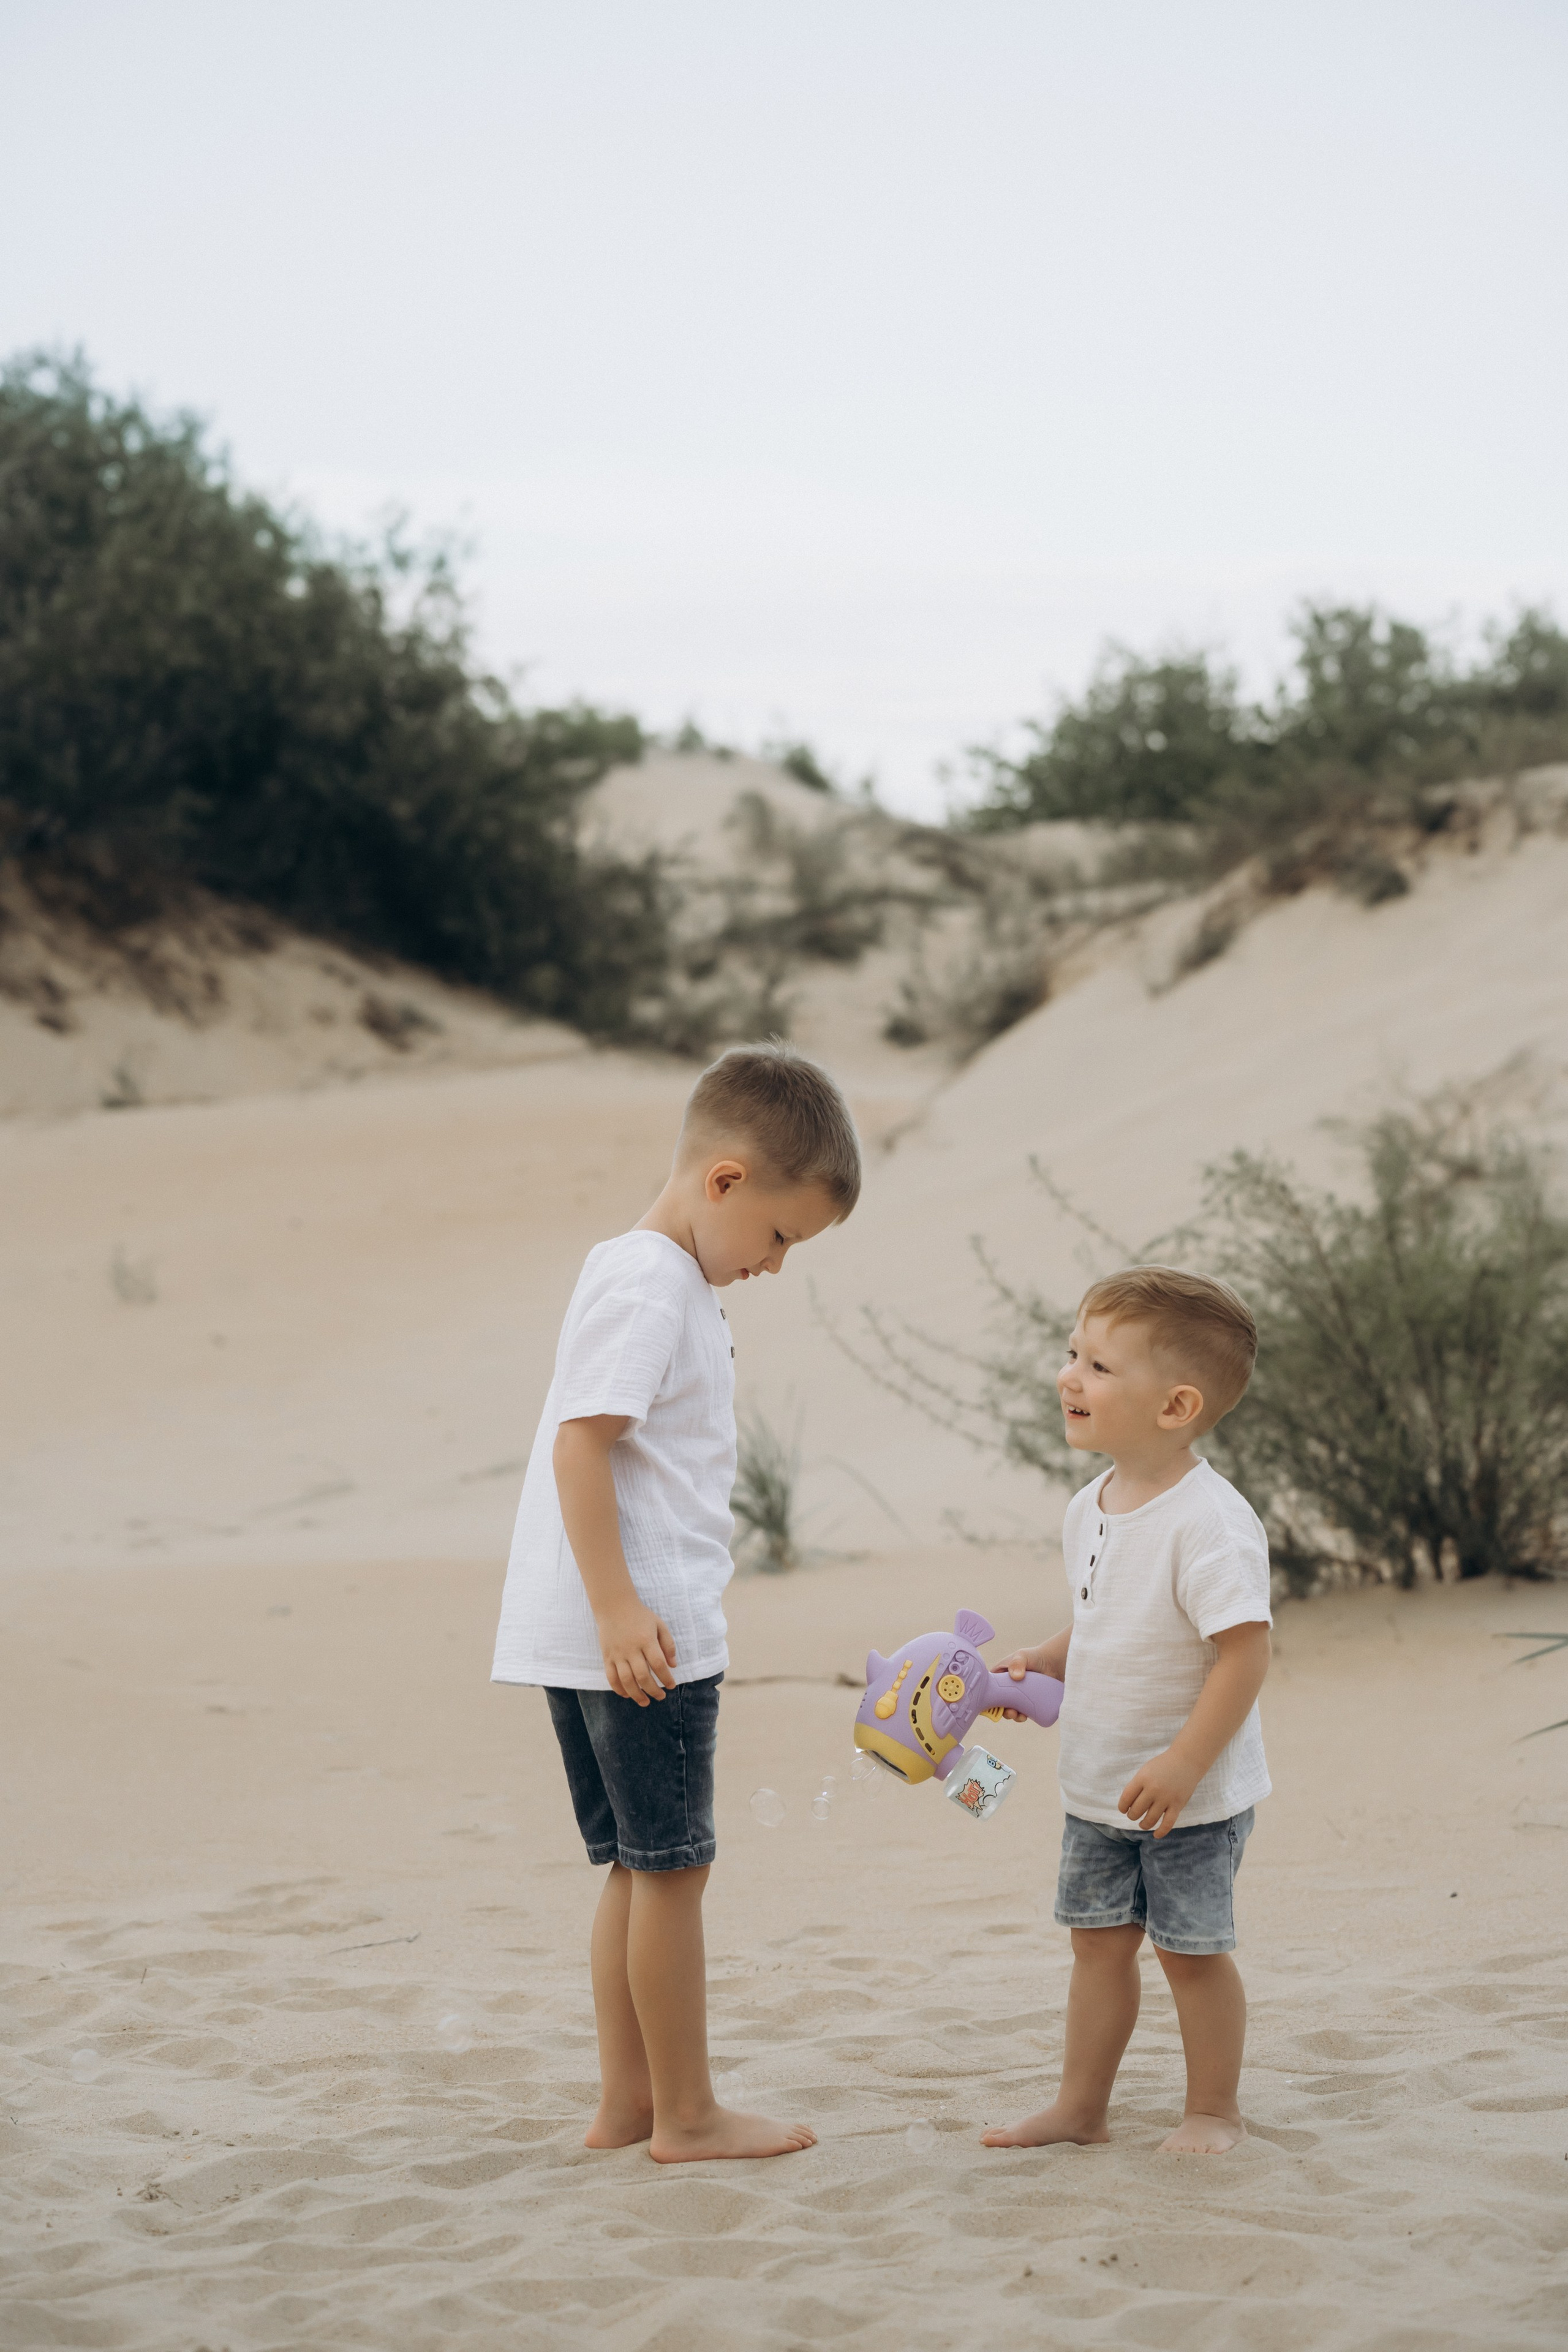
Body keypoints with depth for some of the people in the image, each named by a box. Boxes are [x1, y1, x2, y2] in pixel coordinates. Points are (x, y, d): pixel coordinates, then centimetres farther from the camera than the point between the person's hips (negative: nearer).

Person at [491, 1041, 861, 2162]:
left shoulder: (668, 1279, 17)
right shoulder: (648, 1283, -14)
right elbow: (581, 1441, -21)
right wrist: (619, 1607, -25)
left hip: (617, 1635, 10)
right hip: (640, 1635, -10)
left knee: (640, 1866, 15)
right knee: (671, 1866, -1)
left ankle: (628, 2101, 21)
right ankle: (687, 2114, 7)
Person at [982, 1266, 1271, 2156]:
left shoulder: (1209, 1521, -24)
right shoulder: (1094, 1509, 3)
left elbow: (1246, 1648, -27)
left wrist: (1183, 1765, -29)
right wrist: (1038, 1668, 4)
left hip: (1191, 1793, -8)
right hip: (1100, 1785, 8)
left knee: (1191, 1947, 4)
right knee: (1100, 1940, 14)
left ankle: (1214, 2109, 20)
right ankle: (1082, 2105, 25)